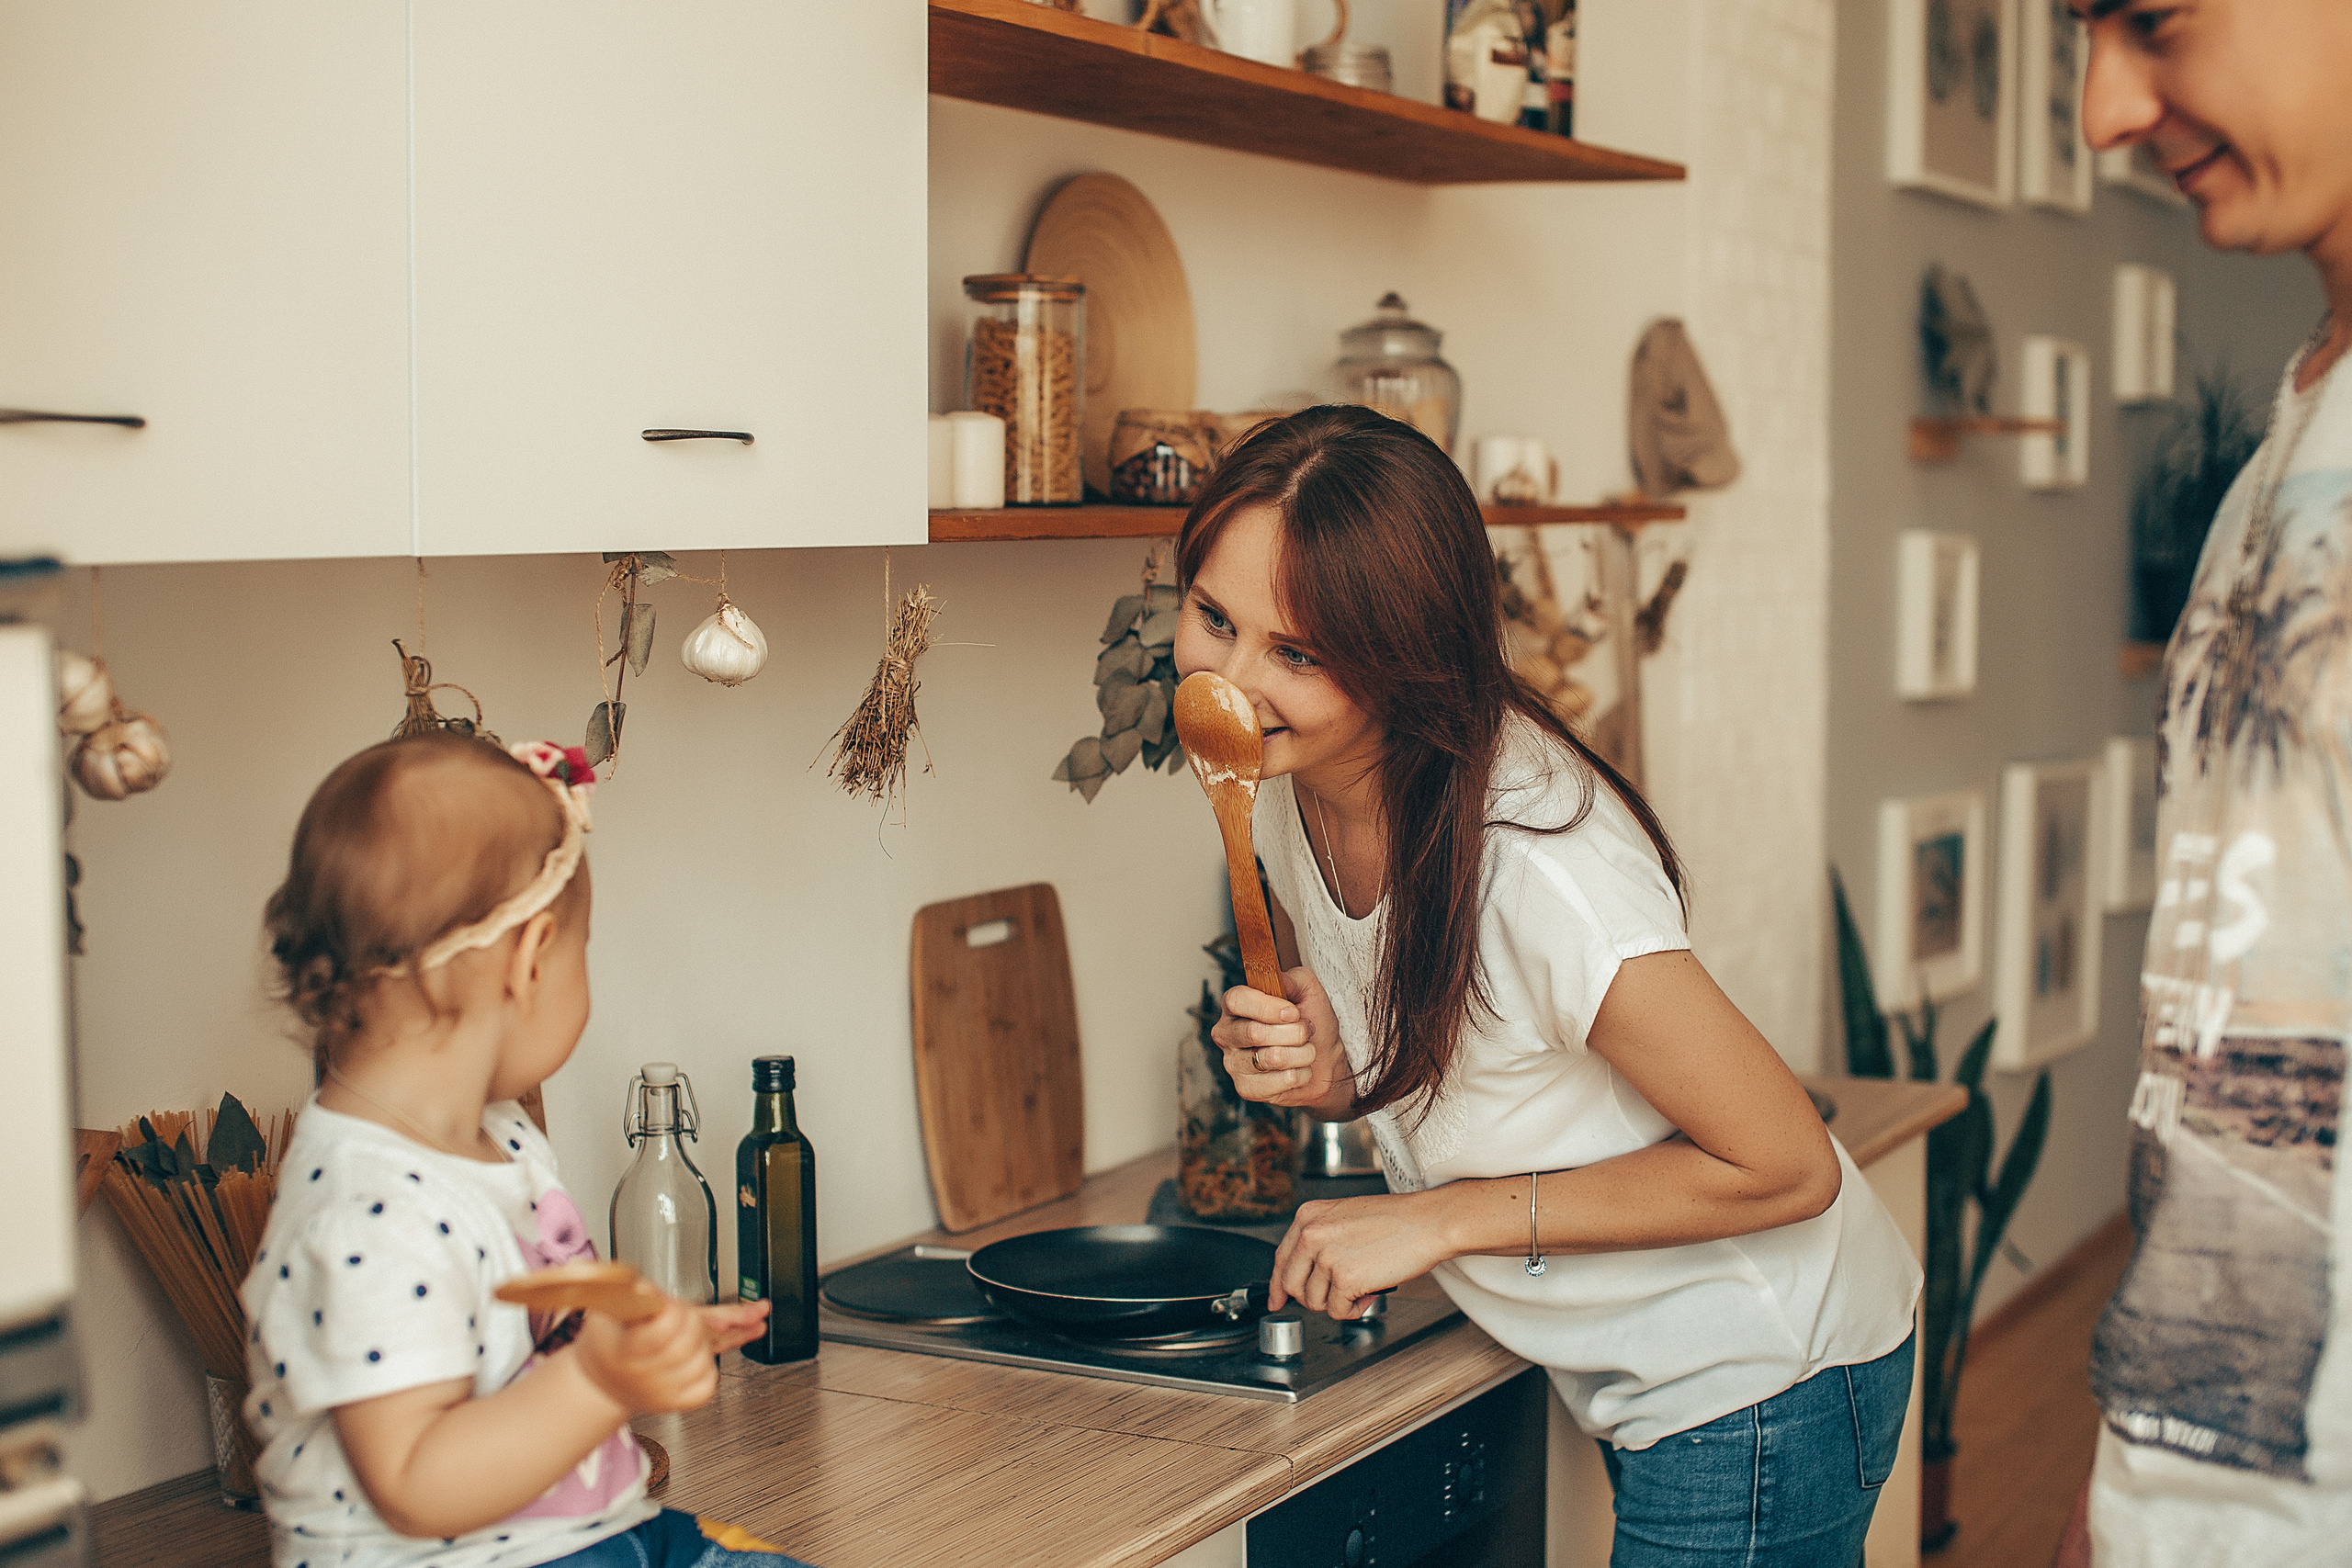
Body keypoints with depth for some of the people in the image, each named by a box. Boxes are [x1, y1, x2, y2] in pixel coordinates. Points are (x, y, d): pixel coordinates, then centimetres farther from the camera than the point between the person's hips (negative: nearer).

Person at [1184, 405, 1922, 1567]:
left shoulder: (1528, 855, -33)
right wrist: (1332, 1077, -15)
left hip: (1763, 1393, -8)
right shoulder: (1283, 786, -8)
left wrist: (1447, 1220, -23)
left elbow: (1785, 1167, -25)